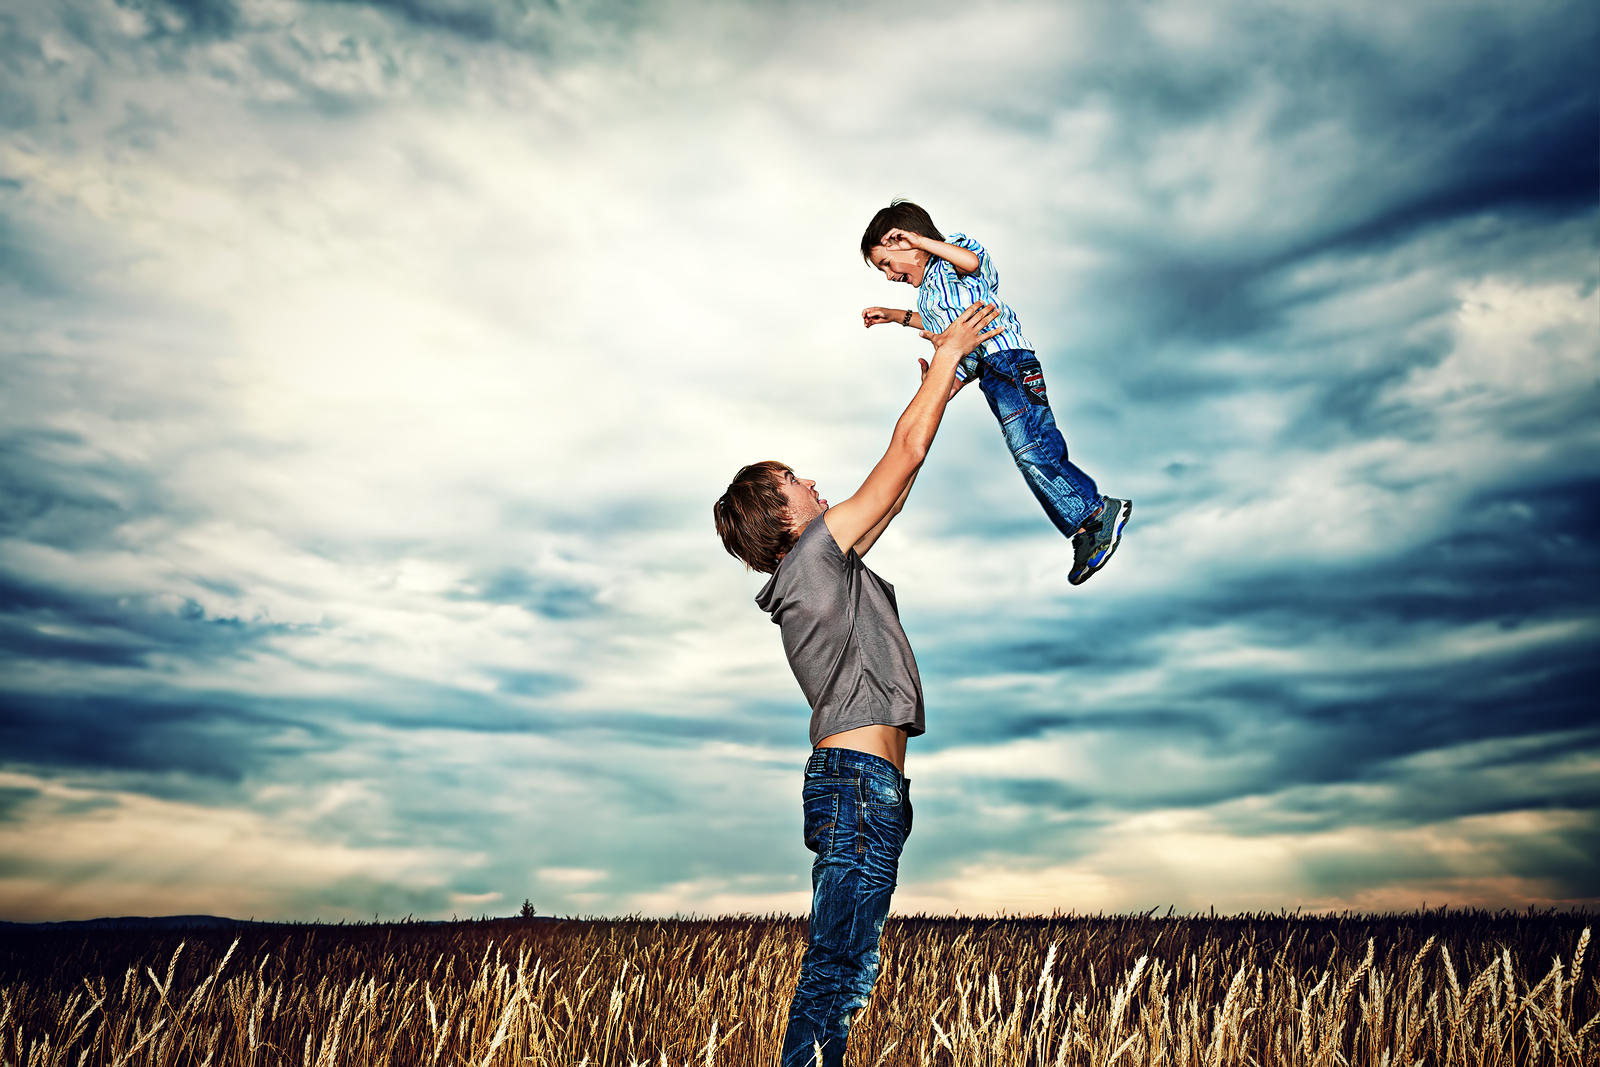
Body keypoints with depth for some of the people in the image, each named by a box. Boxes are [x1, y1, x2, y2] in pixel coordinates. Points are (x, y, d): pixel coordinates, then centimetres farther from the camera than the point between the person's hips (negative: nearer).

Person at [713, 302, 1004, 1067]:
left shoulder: (822, 568, 20)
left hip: (849, 782, 10)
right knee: (840, 965, -12)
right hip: (859, 779, -10)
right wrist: (946, 356, 8)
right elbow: (906, 455, -3)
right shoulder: (814, 553, -5)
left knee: (838, 964, 9)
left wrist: (936, 394, 33)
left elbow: (893, 481, 28)